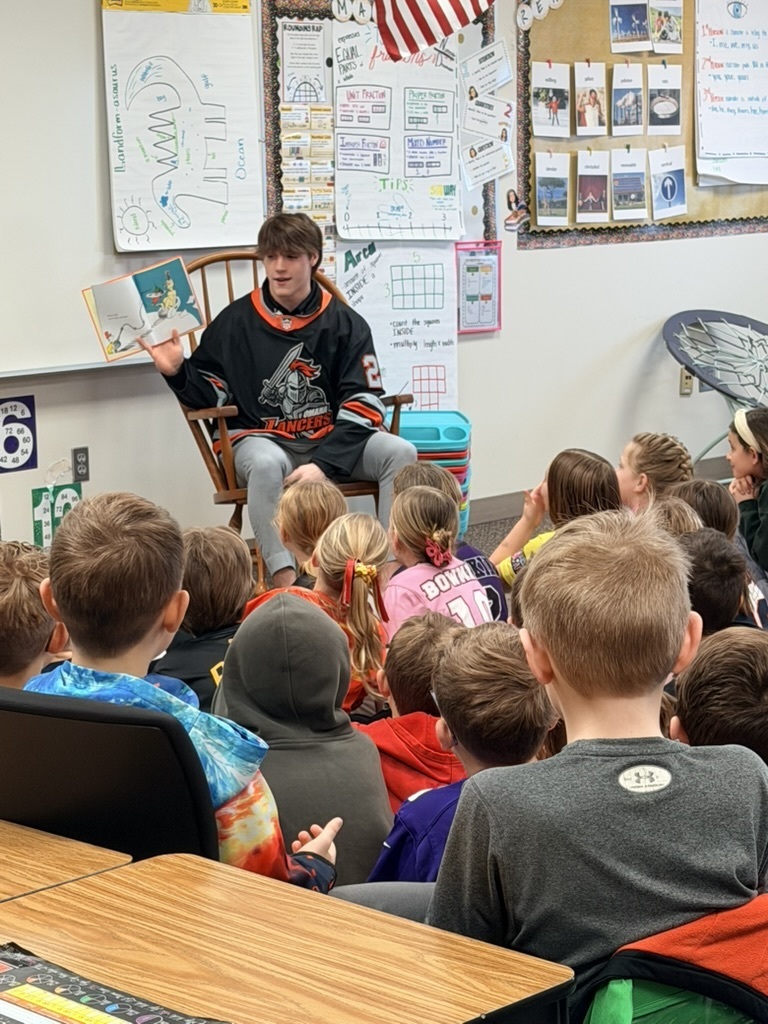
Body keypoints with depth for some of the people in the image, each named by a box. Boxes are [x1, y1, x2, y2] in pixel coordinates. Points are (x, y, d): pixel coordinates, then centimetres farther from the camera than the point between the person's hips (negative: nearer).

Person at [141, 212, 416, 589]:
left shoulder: (344, 324, 3)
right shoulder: (235, 321, 3)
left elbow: (363, 406, -5)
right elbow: (209, 395, 8)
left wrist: (323, 464, -19)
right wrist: (177, 372, -16)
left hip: (332, 442, 2)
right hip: (260, 439, -2)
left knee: (400, 452, -23)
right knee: (266, 464, -38)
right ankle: (285, 579, -42)